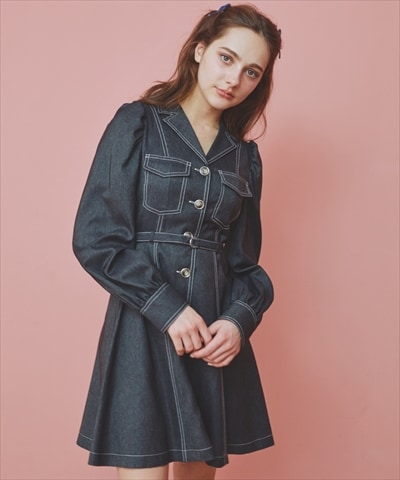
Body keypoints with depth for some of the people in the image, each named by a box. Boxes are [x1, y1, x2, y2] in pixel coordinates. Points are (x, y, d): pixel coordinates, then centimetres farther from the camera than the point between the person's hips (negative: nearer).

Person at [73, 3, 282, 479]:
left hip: (216, 338, 5)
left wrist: (239, 320, -6)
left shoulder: (245, 155, 12)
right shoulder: (137, 124, -1)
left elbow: (244, 259, 13)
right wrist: (167, 308, -15)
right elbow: (94, 238, -8)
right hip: (143, 332, -4)